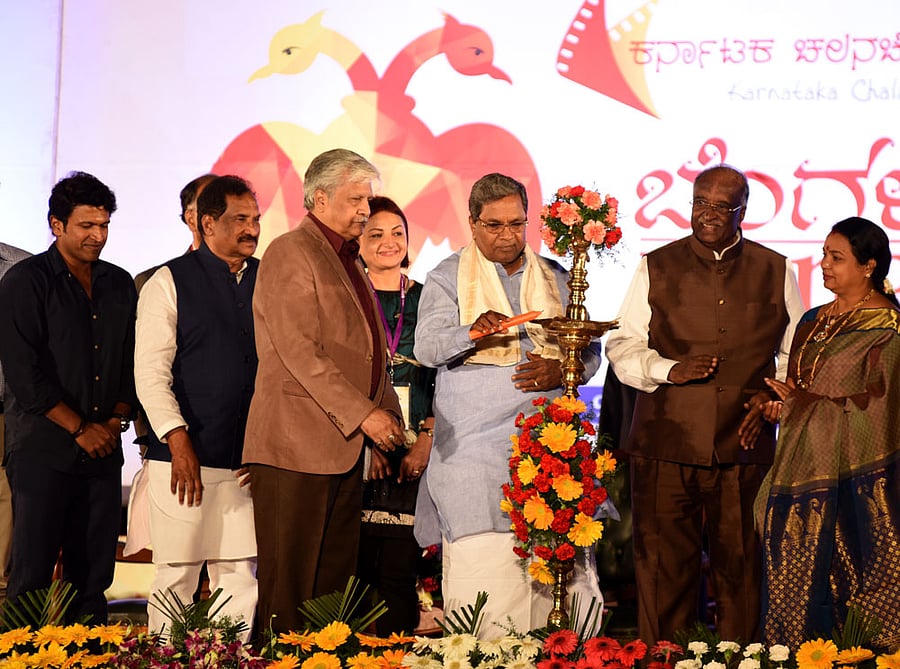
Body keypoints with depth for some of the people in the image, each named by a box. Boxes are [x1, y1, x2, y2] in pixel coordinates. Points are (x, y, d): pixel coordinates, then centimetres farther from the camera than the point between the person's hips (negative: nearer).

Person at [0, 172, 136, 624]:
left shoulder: (120, 285, 13)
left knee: (93, 573, 6)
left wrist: (116, 421, 0)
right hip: (44, 450, -5)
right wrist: (80, 428, -11)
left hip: (103, 451, 5)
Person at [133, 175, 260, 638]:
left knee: (241, 576, 5)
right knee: (177, 575, -1)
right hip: (183, 457, -4)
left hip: (248, 460, 4)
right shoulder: (169, 282, 0)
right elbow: (150, 371, -6)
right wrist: (178, 440, -14)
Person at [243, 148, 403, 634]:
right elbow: (299, 353, -16)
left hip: (345, 446, 8)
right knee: (288, 586, -5)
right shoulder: (290, 253, -7)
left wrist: (388, 423, 12)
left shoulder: (348, 262, 21)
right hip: (297, 445, -8)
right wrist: (365, 415, -17)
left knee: (333, 581, 7)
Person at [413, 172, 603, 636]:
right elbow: (428, 346, -8)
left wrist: (562, 369, -5)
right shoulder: (447, 278, 8)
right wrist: (474, 333, -29)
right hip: (476, 449, -3)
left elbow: (589, 349, 18)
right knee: (482, 565, -9)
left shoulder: (554, 279, 19)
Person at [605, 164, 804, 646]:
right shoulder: (656, 268, 8)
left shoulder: (775, 272, 10)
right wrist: (670, 370, -10)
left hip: (744, 445, 1)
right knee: (663, 567, 0)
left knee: (741, 566, 3)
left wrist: (772, 396, 0)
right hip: (666, 445, 0)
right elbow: (622, 348, 7)